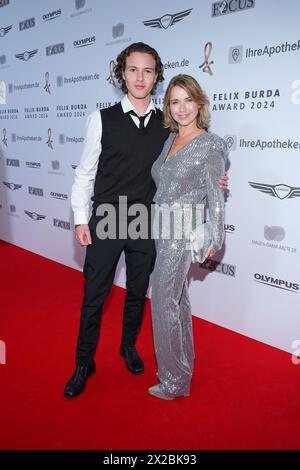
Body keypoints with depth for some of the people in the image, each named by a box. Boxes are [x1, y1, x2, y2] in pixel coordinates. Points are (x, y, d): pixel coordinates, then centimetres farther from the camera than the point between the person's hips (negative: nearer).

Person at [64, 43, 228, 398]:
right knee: (94, 295, 6)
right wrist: (81, 220, -5)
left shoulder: (167, 124, 2)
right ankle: (84, 363, 25)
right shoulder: (102, 119, -5)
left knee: (137, 292, 17)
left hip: (146, 225, 2)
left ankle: (129, 346, 41)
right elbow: (85, 173, -2)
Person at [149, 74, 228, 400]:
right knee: (177, 299, 17)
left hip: (182, 233, -7)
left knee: (164, 302, -2)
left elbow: (216, 198, -9)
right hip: (162, 228, 7)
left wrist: (214, 239, -6)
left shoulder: (209, 146, -11)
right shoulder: (170, 139, 10)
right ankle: (184, 362, 34)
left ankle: (174, 381, 14)